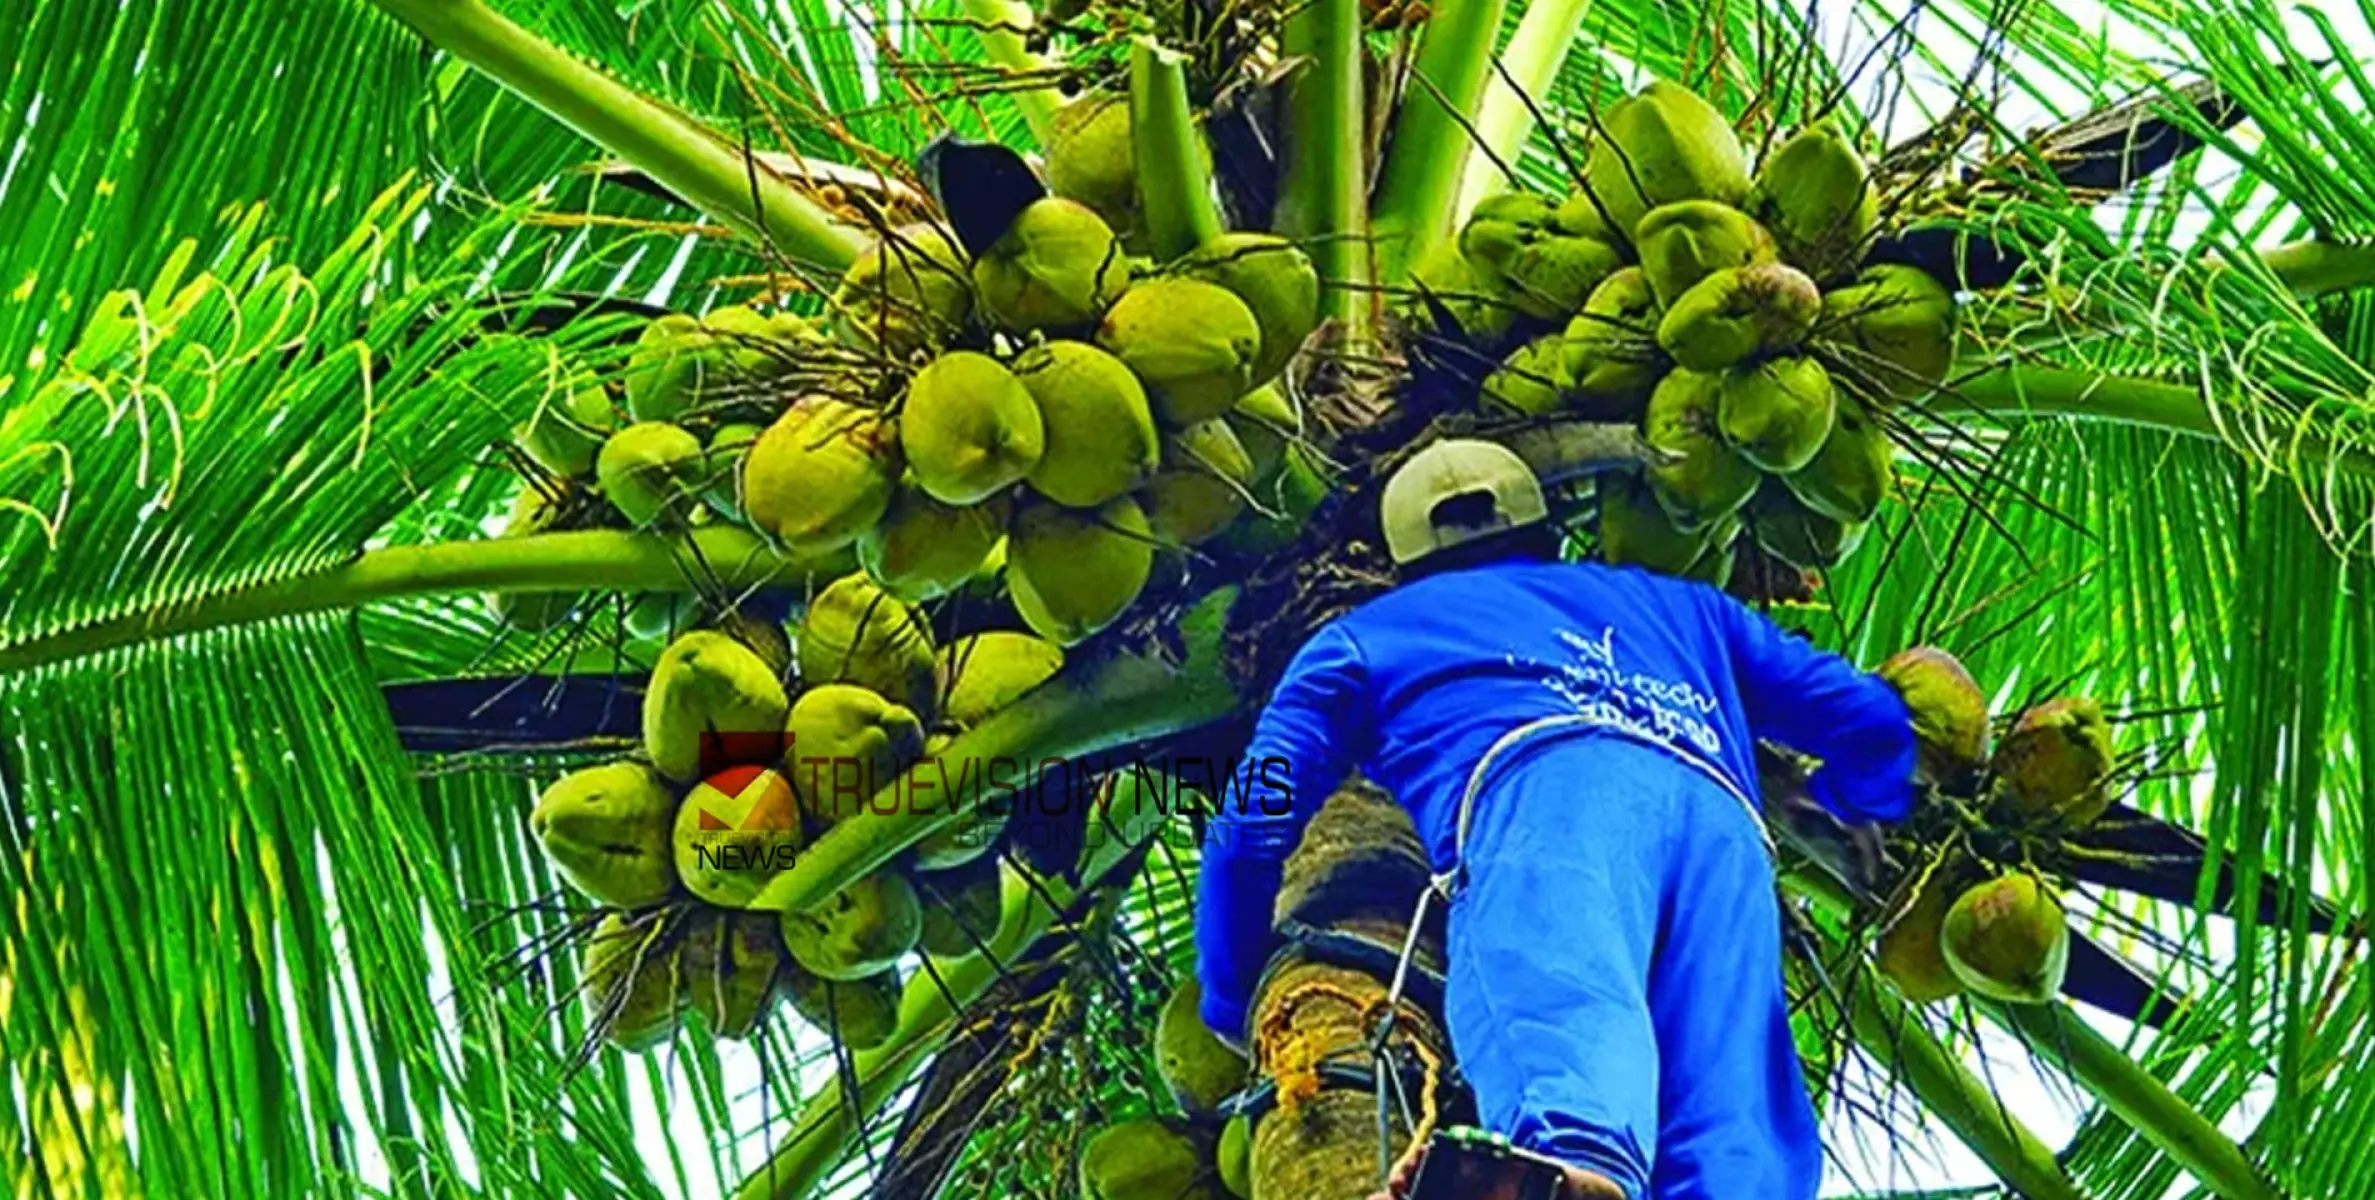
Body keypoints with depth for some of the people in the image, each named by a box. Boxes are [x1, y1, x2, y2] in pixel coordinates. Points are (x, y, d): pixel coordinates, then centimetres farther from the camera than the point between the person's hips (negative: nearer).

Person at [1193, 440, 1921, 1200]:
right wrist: (1850, 805, 63)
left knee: (1557, 1008, -32)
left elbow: (1255, 818, 23)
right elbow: (1870, 720, 40)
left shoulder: (1367, 633, 35)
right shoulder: (1671, 603, 44)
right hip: (1718, 818, 3)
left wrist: (1232, 1010, 35)